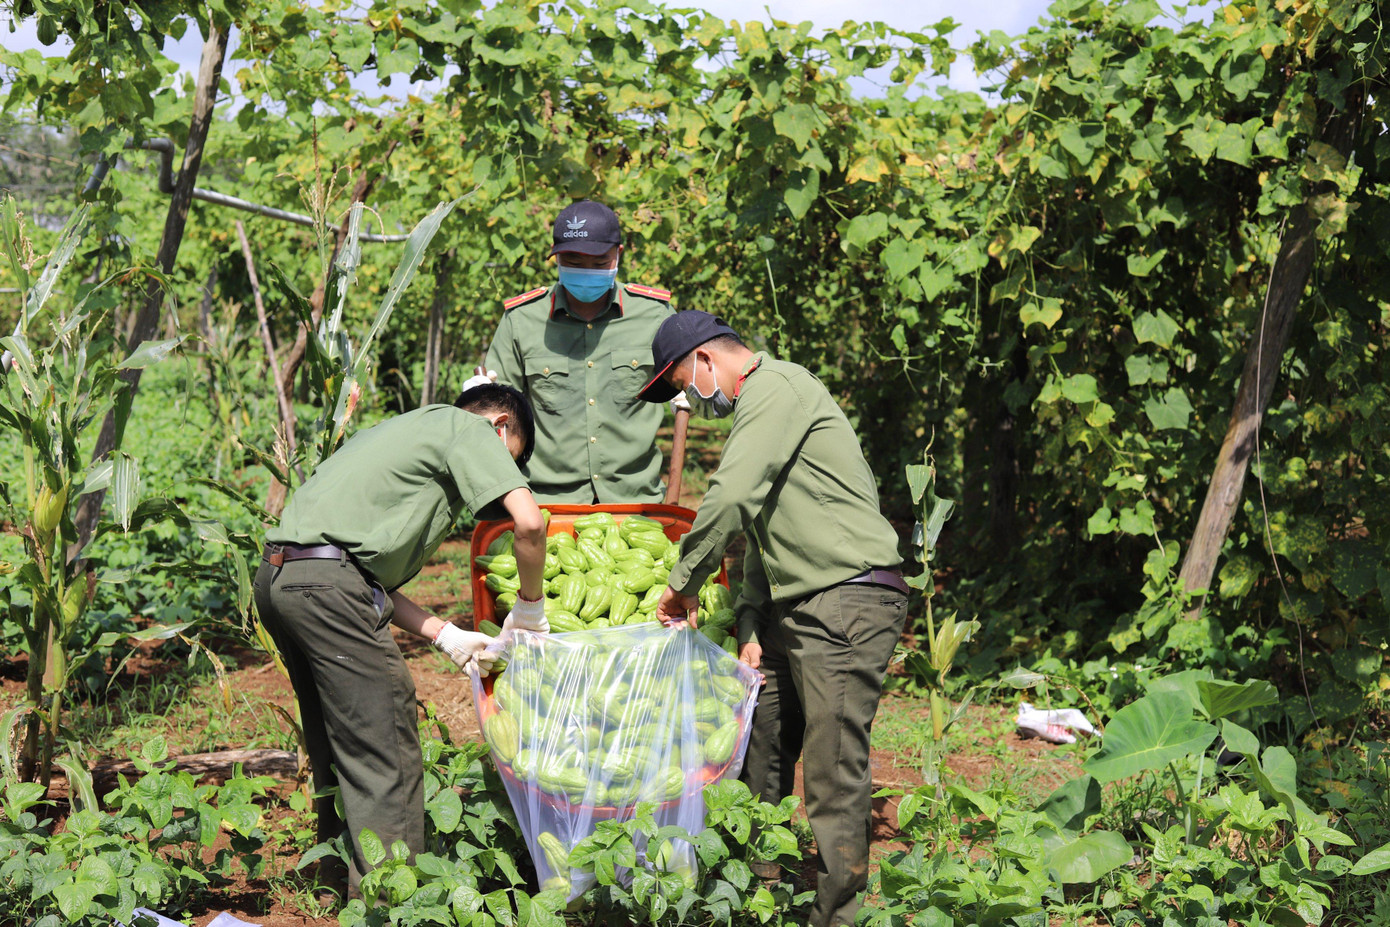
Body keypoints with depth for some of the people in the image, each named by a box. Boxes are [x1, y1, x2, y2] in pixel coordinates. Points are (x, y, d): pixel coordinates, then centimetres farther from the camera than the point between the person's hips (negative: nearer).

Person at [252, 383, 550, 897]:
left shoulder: (412, 429, 31)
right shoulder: (470, 428, 7)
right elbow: (529, 522, -10)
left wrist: (445, 635, 18)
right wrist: (529, 607, 5)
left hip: (276, 577, 10)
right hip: (327, 581, -10)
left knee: (340, 749, 20)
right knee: (387, 758, -5)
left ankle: (342, 887, 29)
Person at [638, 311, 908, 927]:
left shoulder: (776, 386, -9)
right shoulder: (756, 407, 23)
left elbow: (730, 498, -19)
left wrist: (681, 585, -8)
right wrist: (751, 625, 13)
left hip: (848, 599, -10)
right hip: (792, 609, 10)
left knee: (834, 771, -9)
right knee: (758, 758, 12)